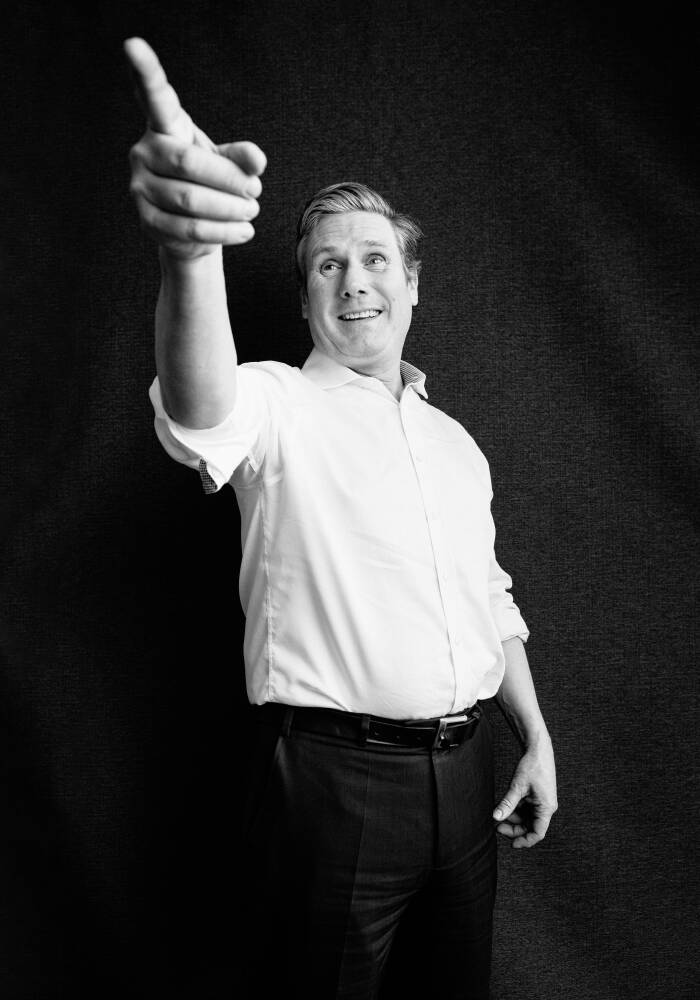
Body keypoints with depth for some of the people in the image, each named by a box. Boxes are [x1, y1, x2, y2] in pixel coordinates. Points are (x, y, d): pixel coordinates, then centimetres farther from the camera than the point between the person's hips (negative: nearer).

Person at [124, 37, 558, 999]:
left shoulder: (454, 441, 11)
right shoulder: (281, 407, -8)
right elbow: (204, 415, -33)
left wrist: (537, 737, 12)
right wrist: (192, 245, -52)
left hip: (463, 769, 6)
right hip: (335, 775, -5)